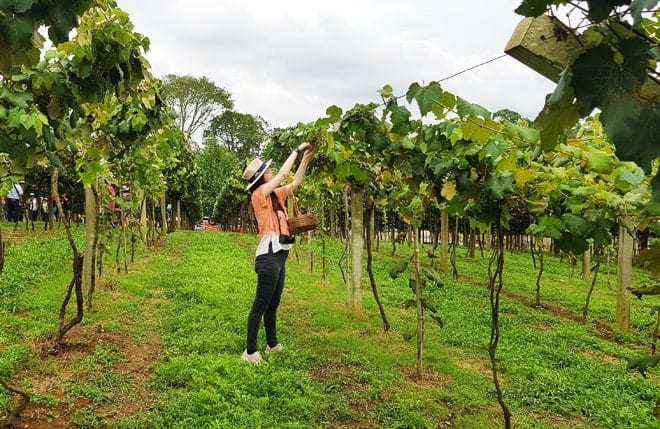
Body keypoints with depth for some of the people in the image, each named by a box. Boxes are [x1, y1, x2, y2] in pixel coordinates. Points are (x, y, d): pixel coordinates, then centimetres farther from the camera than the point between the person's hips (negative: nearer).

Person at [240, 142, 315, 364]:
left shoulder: (275, 194, 14)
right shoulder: (259, 194, -9)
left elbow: (296, 182, 18)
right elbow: (283, 174, -14)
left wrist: (306, 158, 10)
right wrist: (297, 151, -4)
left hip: (279, 256, 9)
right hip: (269, 257, -9)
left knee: (272, 305, 17)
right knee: (261, 305, -5)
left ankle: (272, 344, 28)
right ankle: (250, 351, 0)